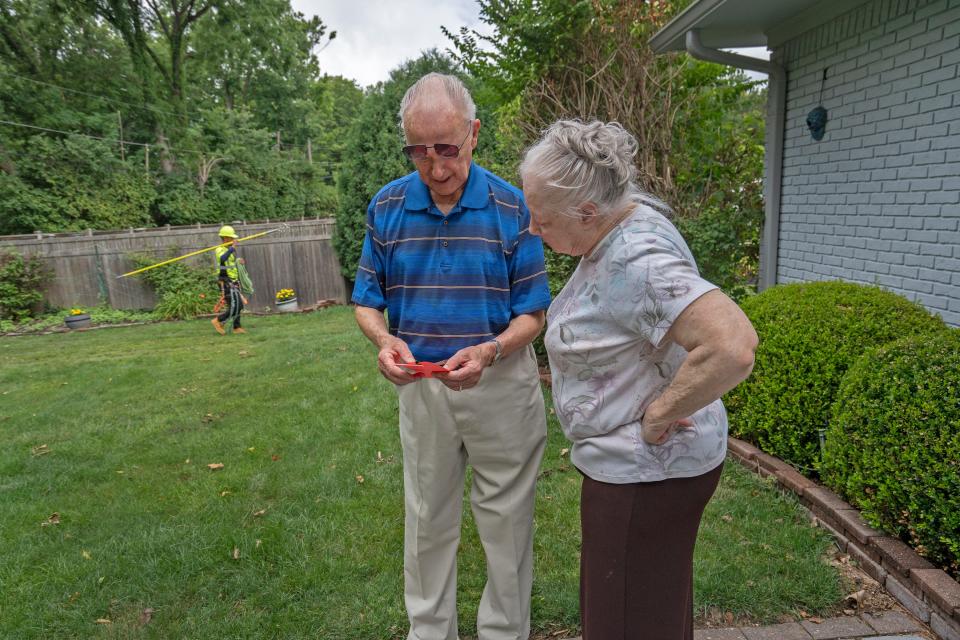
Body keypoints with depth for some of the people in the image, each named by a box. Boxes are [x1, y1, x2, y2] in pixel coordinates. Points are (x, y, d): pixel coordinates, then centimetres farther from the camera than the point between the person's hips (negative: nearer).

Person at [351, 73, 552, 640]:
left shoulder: (512, 208, -11)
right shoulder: (386, 207, -4)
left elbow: (532, 315, -9)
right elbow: (367, 301, 1)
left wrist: (488, 352, -27)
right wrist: (385, 341, -21)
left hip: (502, 385, -2)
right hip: (421, 384, 3)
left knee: (506, 521, 13)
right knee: (428, 519, 19)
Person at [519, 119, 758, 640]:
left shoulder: (636, 262, -29)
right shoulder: (618, 225, 1)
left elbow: (732, 348, -38)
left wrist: (658, 414, -25)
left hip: (645, 476, -10)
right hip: (632, 464, 10)